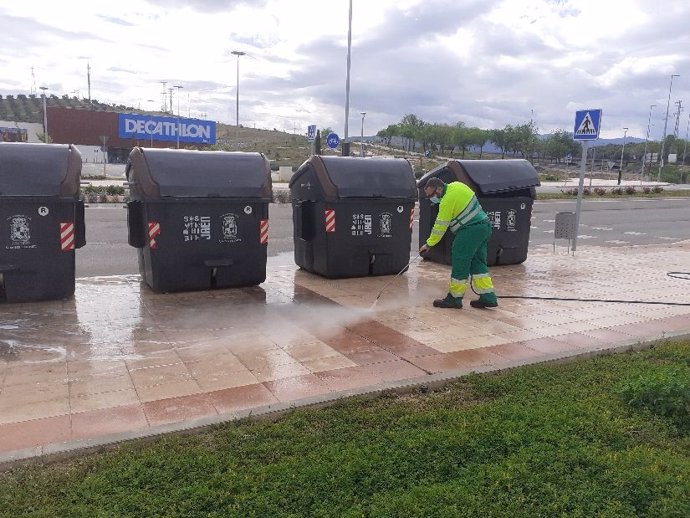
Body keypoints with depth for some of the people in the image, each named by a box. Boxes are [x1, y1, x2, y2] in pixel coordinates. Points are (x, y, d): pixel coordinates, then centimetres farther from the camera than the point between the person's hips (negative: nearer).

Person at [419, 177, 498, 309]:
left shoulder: (448, 199, -16)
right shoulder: (456, 185, 10)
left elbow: (440, 226, -12)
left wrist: (429, 244, -4)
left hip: (470, 230, -10)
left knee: (460, 263, -2)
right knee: (477, 262, 13)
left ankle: (454, 298, 5)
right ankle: (488, 297, 13)